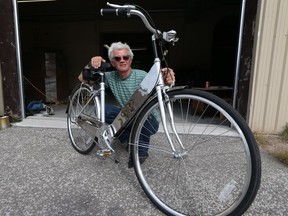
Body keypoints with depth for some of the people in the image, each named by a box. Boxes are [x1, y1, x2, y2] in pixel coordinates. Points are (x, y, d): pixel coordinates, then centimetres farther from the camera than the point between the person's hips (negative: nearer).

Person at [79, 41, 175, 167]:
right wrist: (92, 63, -18)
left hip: (148, 122, -4)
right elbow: (82, 78, 0)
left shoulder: (142, 76, -18)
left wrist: (166, 82, -56)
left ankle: (142, 151, -13)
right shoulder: (111, 77, -4)